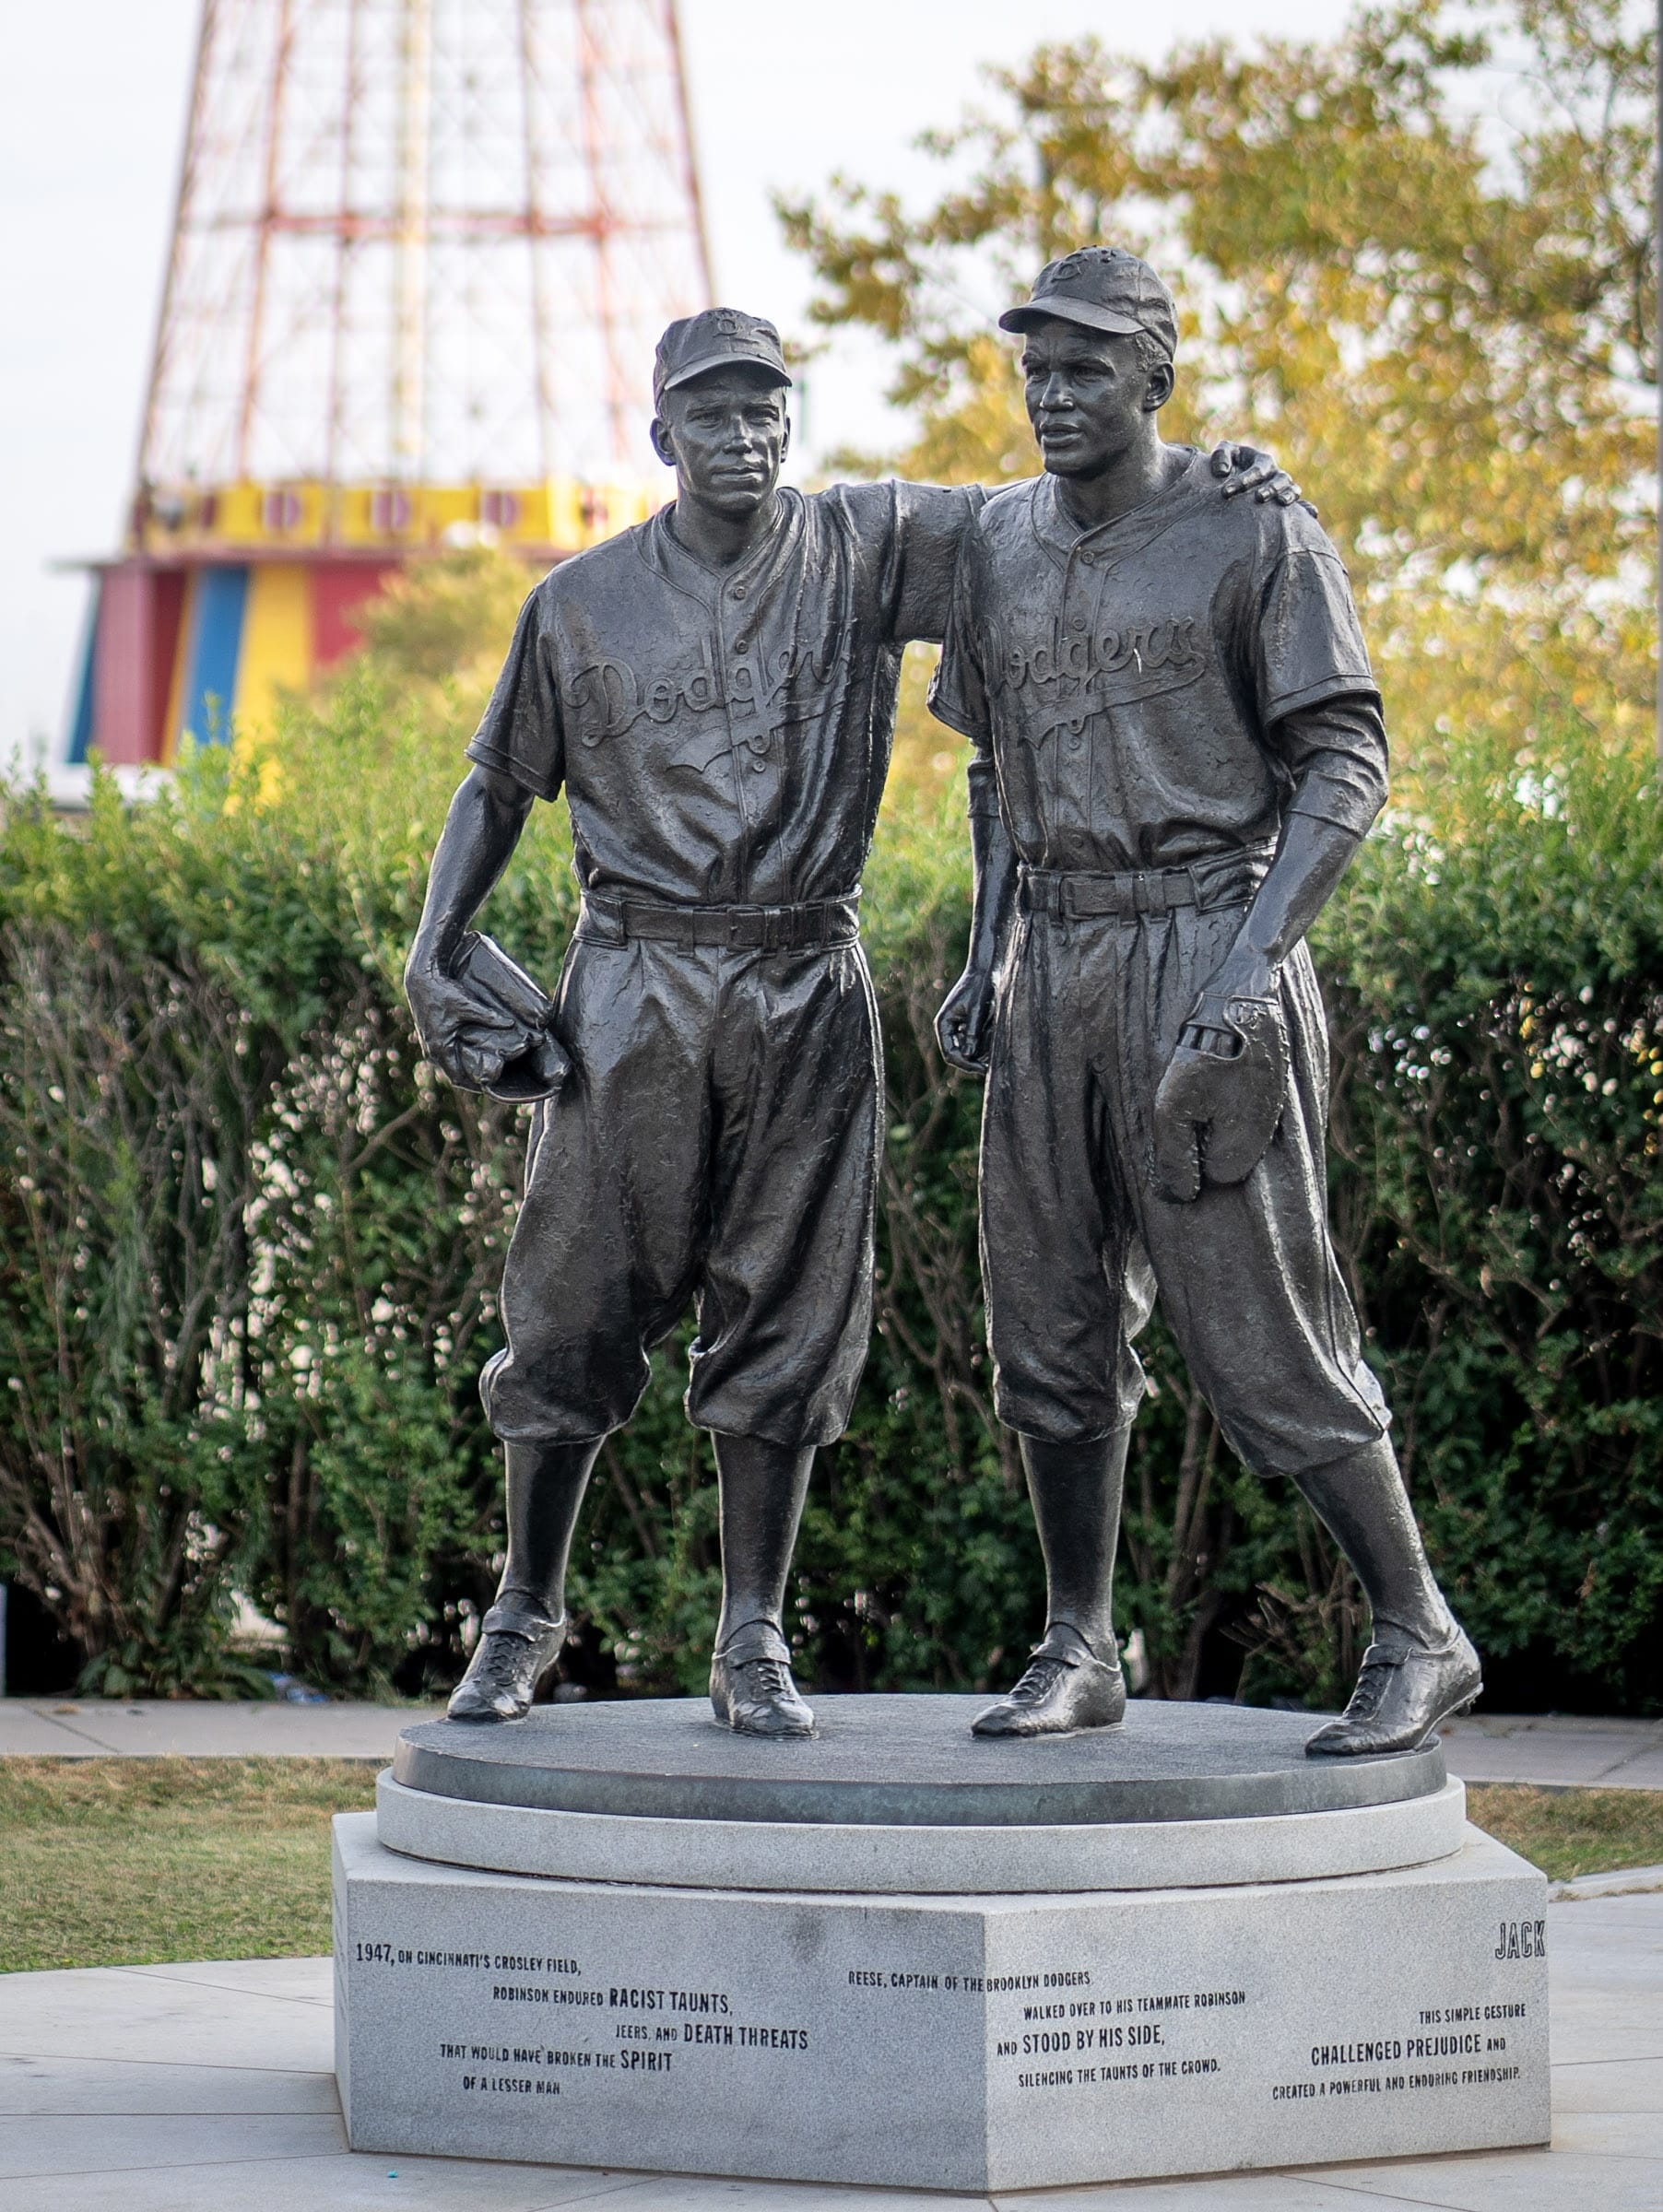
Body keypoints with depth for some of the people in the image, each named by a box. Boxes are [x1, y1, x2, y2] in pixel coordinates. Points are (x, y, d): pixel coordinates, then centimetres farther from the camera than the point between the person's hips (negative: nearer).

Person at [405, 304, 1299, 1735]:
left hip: (805, 988, 0)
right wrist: (437, 940, 3)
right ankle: (526, 1615, 16)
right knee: (578, 1306, 1)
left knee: (784, 1319, 2)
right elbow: (501, 782, 15)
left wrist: (1206, 474, -13)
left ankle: (754, 1644, 11)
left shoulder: (867, 549, 4)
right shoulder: (582, 604, 6)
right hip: (634, 986, 0)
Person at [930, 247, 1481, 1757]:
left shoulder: (1254, 536, -5)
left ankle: (1419, 1637, 6)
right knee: (1052, 1332, 6)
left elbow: (1344, 768, -8)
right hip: (1051, 970, 6)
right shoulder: (1003, 543, 13)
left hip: (1203, 946, -6)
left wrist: (1253, 961, -18)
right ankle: (1080, 1652, 17)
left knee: (1261, 1334, -6)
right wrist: (987, 958, 13)